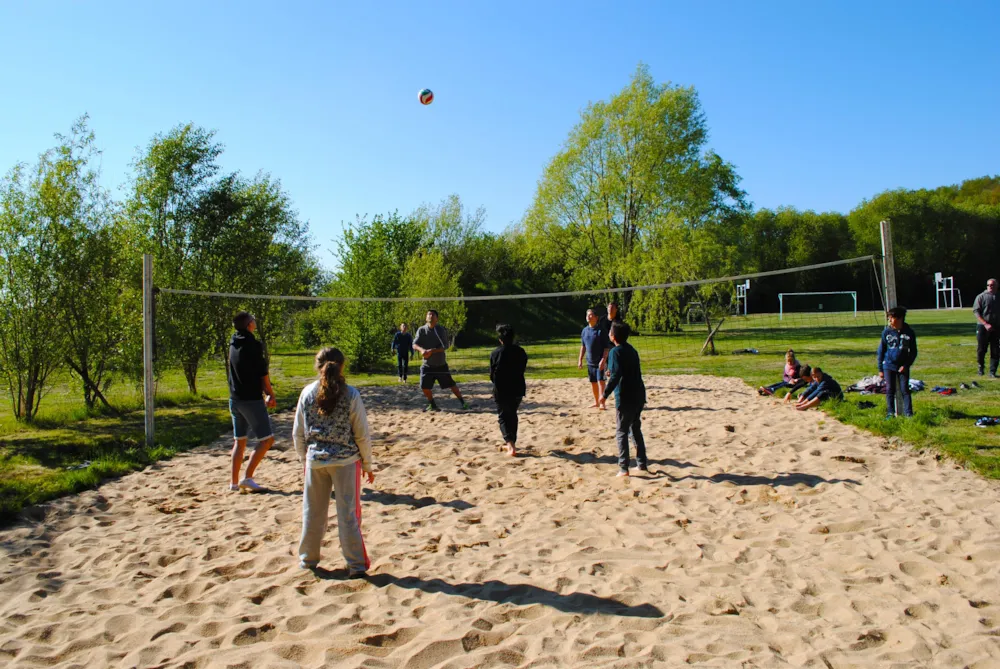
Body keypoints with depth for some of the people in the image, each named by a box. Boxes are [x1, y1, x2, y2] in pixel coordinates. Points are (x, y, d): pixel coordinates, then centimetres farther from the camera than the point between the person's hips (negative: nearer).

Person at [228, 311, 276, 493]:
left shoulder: (234, 343, 10)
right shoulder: (253, 344, -13)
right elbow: (262, 373, -11)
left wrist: (265, 393, 16)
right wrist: (270, 394, 2)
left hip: (235, 398, 8)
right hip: (251, 399, -8)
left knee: (239, 441, 15)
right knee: (267, 439, 0)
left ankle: (234, 481, 15)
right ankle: (247, 478, -5)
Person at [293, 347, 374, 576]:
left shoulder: (307, 393, -3)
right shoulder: (351, 395, -10)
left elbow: (298, 433, 4)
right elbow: (362, 435, -7)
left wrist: (305, 459, 17)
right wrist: (367, 465, 5)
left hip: (315, 460, 2)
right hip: (346, 461, -2)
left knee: (313, 512, 16)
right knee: (348, 514, 6)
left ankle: (308, 559, 30)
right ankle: (356, 564, 11)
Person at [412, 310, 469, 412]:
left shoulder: (441, 330, -7)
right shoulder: (421, 330, -2)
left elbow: (445, 346, -16)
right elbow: (414, 344, -9)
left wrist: (432, 351, -30)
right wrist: (421, 349, -31)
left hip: (441, 364, -2)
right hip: (427, 364, 2)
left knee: (451, 383, 1)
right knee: (425, 386, -3)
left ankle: (462, 401, 16)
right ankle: (432, 404, 20)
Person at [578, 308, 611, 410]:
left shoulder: (601, 330, -11)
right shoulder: (585, 330, 7)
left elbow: (607, 347, -13)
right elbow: (583, 346, 15)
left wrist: (603, 360, -21)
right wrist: (580, 360, 12)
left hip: (600, 362, -6)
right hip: (590, 362, 6)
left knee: (600, 381, -11)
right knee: (593, 382, 13)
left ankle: (602, 402, -8)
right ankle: (596, 402, 25)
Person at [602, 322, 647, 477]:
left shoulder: (616, 352, -13)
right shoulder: (631, 350, 12)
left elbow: (616, 375, -22)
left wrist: (605, 394, -18)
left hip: (625, 398, -8)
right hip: (639, 396, 8)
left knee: (621, 432, 0)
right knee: (636, 429, 18)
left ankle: (623, 468, -1)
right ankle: (642, 464, 22)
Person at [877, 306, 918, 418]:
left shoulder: (909, 332, -4)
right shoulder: (886, 332, -3)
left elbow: (913, 351, 5)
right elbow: (881, 351, 4)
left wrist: (906, 365, -6)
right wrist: (880, 369, 3)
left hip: (903, 367, -1)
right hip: (889, 366, 1)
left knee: (905, 390, -1)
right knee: (890, 390, 2)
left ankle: (908, 413, 3)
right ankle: (890, 412, 9)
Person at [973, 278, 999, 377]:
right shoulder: (981, 296, -1)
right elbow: (976, 311, -7)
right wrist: (986, 324, -16)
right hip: (983, 327, -3)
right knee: (981, 349, 3)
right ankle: (981, 367, 24)